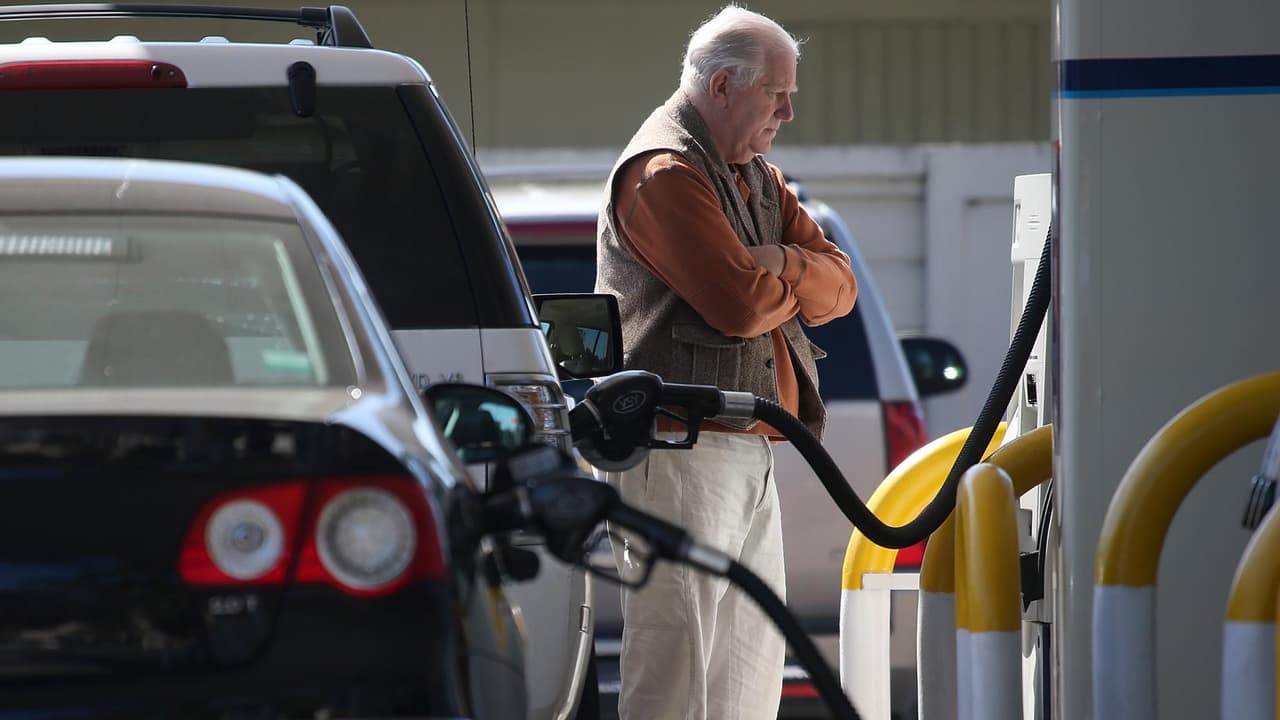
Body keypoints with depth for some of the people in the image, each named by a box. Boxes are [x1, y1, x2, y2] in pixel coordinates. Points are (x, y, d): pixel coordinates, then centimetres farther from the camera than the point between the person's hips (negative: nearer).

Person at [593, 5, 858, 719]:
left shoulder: (757, 178, 21)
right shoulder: (664, 173, -11)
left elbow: (840, 286, 11)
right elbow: (740, 303, -21)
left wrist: (782, 265, -10)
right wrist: (797, 284, 1)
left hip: (750, 454, 10)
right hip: (680, 448, -10)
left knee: (754, 660, 12)